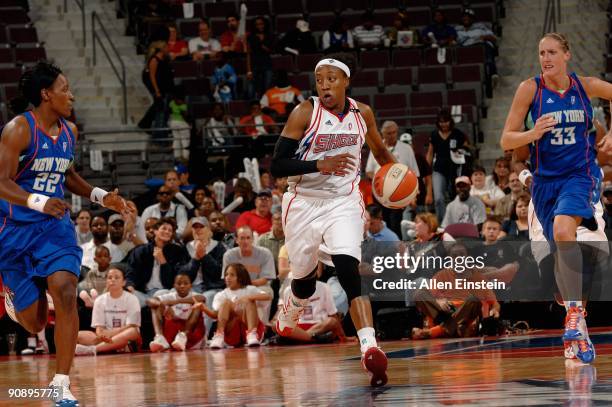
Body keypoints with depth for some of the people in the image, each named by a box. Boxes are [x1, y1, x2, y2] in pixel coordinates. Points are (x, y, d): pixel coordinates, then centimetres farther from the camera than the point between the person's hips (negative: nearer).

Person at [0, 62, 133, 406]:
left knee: (66, 294, -21)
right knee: (34, 323, 2)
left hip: (55, 226, 4)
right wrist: (39, 202, -38)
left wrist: (102, 197, 12)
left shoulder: (69, 132, 7)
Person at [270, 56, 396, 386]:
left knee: (349, 271, -21)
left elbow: (379, 150, 20)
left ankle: (370, 350, -33)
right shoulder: (305, 113, -13)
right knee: (304, 283, 13)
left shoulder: (362, 114, -1)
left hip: (344, 202, 1)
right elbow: (277, 165, -16)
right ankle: (287, 318, 50)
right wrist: (319, 165, -28)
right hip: (305, 203, -1)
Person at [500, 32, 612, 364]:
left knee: (563, 229, -30)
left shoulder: (585, 85, -4)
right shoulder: (529, 89, -6)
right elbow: (506, 141, -6)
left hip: (581, 174, -2)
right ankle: (578, 335, 21)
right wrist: (533, 134, -25)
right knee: (561, 249, 8)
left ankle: (575, 312, -28)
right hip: (545, 179, 2)